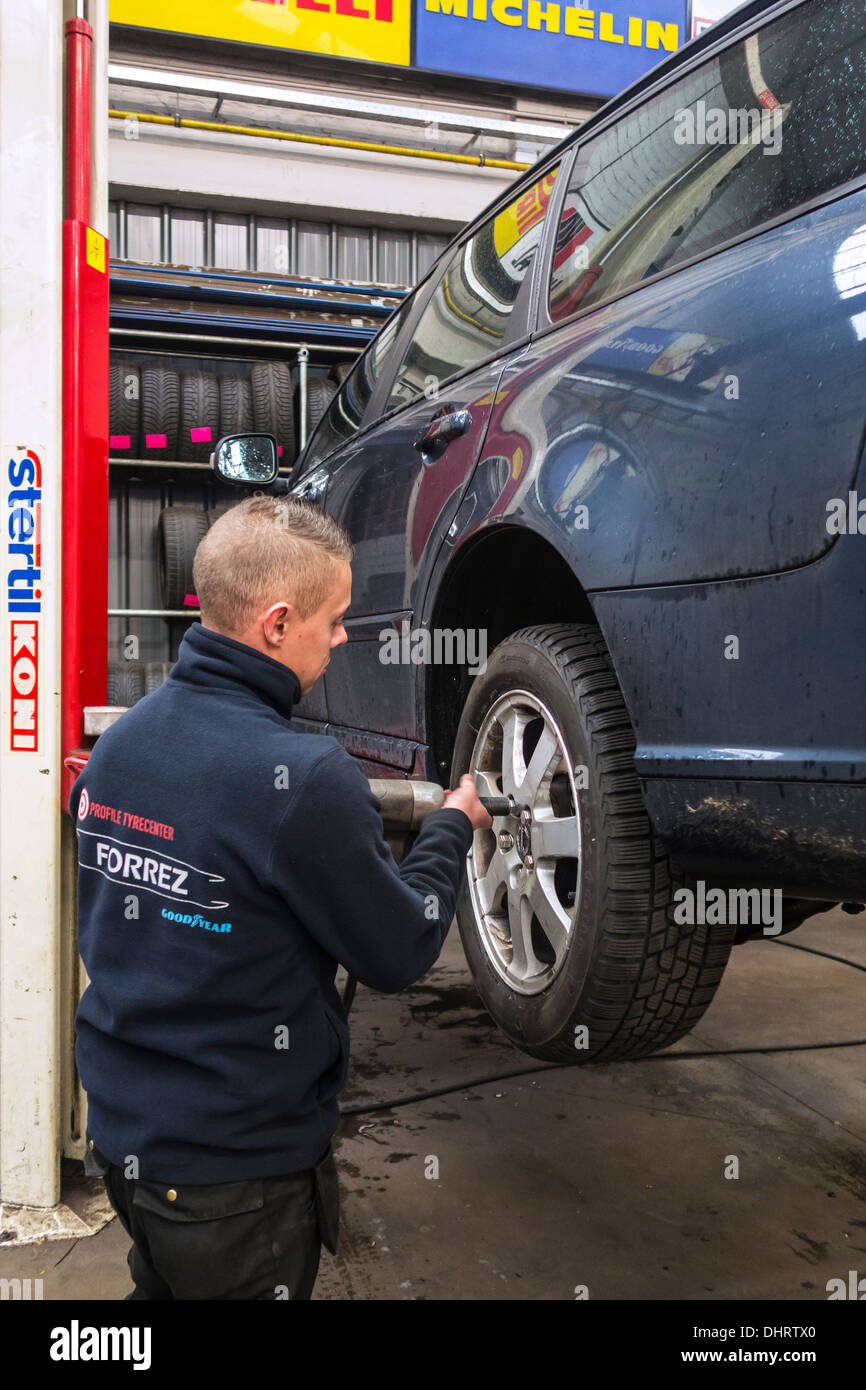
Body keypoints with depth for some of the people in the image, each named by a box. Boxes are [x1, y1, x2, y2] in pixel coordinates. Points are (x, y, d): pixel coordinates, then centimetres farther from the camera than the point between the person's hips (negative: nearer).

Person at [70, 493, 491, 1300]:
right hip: (238, 1171, -6)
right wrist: (452, 827, 2)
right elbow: (400, 953, -16)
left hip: (119, 1134, 7)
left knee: (163, 1282, 27)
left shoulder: (118, 741, -3)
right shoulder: (303, 778, -28)